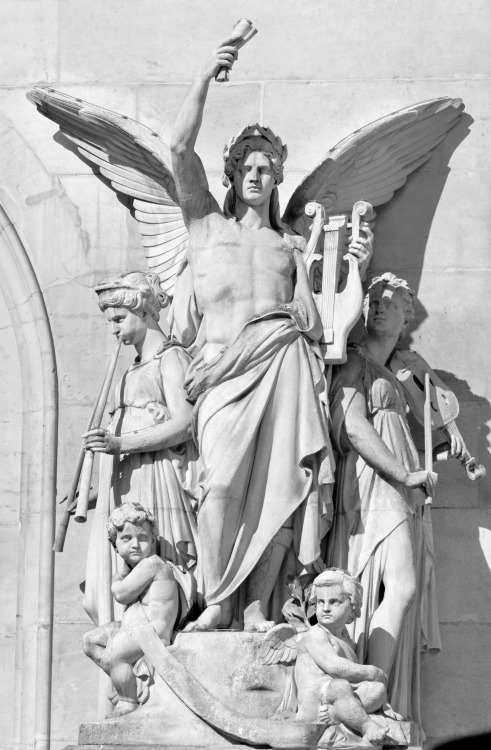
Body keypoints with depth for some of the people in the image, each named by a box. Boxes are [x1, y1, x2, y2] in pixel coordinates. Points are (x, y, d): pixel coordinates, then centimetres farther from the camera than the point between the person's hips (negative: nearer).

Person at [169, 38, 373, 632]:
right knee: (223, 479, -20)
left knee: (278, 486, -10)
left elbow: (321, 310, 20)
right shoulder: (207, 223, 20)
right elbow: (181, 149, 7)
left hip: (284, 360, 2)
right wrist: (206, 75, 4)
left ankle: (257, 606, -8)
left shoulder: (291, 245, 27)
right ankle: (215, 603, -19)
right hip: (226, 366, -2)